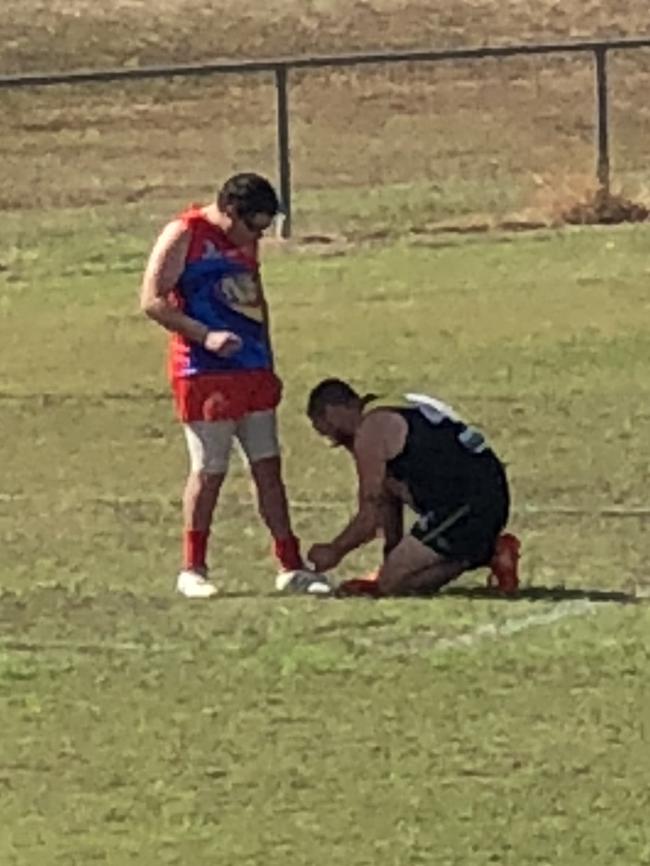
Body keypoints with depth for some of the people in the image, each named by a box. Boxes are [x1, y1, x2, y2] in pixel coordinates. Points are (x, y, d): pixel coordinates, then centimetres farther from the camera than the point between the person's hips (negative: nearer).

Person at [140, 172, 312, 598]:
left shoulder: (246, 242, 15)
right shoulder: (183, 236, -9)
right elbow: (153, 301, -13)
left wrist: (269, 364, 23)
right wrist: (205, 335, -23)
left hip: (254, 371, 7)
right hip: (206, 375, -7)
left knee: (269, 466, 7)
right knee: (209, 471, -3)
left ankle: (290, 565, 10)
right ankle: (193, 570, 8)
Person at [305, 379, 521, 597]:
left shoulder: (370, 432, -8)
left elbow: (368, 520, -7)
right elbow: (389, 501, 27)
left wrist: (334, 551, 8)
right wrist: (392, 559, 29)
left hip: (465, 509, -10)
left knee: (390, 583, -8)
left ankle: (492, 556, -10)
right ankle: (492, 549, 9)